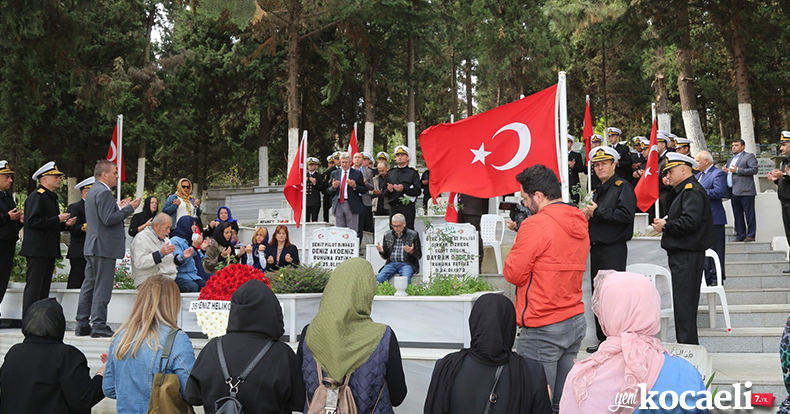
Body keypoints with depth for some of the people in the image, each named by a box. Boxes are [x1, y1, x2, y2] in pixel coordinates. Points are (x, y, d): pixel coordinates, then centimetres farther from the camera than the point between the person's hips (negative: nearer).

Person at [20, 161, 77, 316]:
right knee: (34, 286, -7)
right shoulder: (37, 196, -10)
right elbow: (32, 221, -19)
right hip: (37, 250, -10)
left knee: (44, 288, 11)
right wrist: (57, 220, -18)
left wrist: (65, 224, 10)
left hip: (49, 250, 10)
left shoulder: (51, 197, 21)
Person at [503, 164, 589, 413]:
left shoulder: (535, 224, -16)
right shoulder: (579, 223, 10)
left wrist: (515, 252, 6)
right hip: (576, 321, 8)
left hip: (542, 329, -8)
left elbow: (513, 273, -12)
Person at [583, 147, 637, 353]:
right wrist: (588, 215, 6)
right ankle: (603, 340, 19)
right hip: (597, 248, 9)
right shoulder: (598, 191, 19)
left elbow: (625, 214, -21)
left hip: (614, 249, -8)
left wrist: (597, 212, -15)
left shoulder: (623, 187, -7)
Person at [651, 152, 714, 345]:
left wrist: (665, 226, -12)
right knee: (682, 301, 14)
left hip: (688, 255, -10)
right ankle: (688, 344, 21)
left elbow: (690, 221, -25)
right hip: (681, 255, 10)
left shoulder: (692, 190, -13)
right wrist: (663, 223, 5)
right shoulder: (682, 190, 20)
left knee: (684, 302, -7)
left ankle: (687, 345, -2)